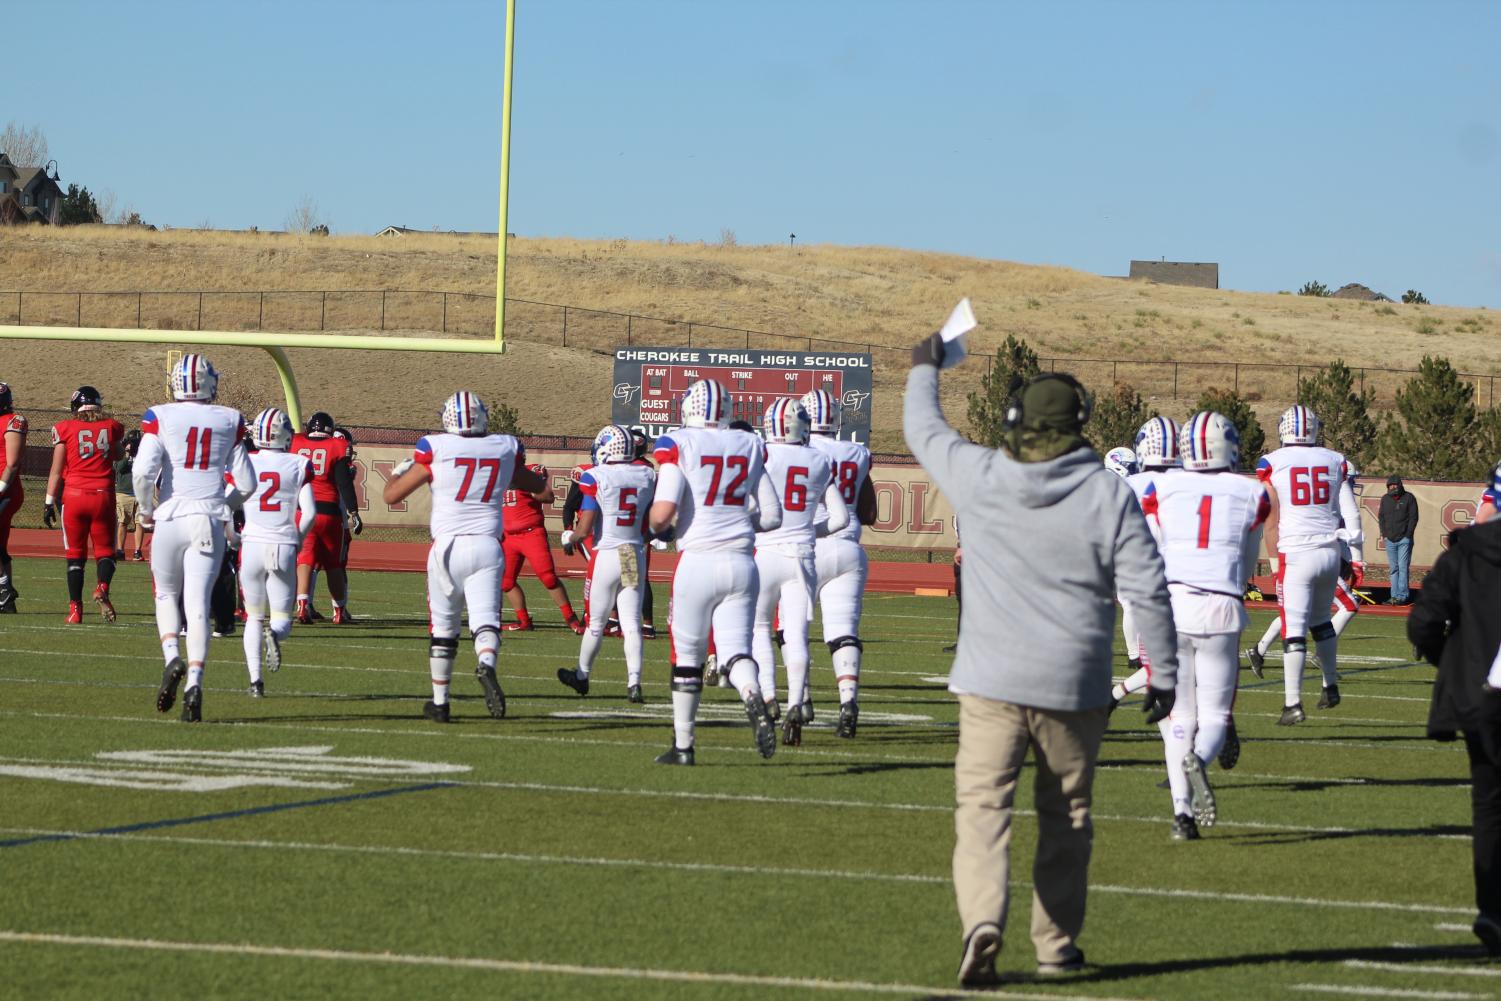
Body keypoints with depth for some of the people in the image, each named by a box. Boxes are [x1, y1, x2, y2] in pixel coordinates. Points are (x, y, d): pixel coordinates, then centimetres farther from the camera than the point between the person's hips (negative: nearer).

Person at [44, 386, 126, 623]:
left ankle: (75, 608, 3)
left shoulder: (65, 429, 0)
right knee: (105, 550, 10)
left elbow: (57, 470, 1)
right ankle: (102, 587, -20)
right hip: (103, 495, 1)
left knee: (75, 554, 8)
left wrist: (49, 502, 6)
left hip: (74, 496, -1)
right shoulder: (112, 427, 5)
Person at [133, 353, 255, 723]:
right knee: (198, 602, -2)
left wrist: (146, 510, 6)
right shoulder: (230, 421, 6)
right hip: (210, 521, 1)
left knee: (166, 595, 19)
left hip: (171, 517, -1)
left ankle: (172, 657, -5)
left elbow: (143, 470, -11)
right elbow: (246, 484, 7)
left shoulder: (160, 417, -1)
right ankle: (194, 682, -15)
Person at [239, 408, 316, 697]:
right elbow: (309, 513, -5)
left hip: (252, 546, 1)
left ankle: (255, 679, 2)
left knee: (254, 617, 16)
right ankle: (274, 635, -28)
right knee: (282, 619, 9)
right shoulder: (298, 465, -1)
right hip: (284, 548, -1)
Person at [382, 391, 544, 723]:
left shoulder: (435, 449, -4)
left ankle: (439, 702, 20)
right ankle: (486, 665, -39)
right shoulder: (505, 449, 5)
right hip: (487, 546, 1)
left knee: (443, 629, 13)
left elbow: (392, 495, 3)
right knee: (486, 621, -8)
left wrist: (398, 471, 24)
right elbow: (537, 485, 25)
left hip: (448, 546, -1)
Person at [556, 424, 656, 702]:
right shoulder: (648, 476, 3)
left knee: (596, 623, 11)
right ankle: (634, 682, -10)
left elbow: (584, 528, -13)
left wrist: (574, 532, 8)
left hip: (606, 555, -3)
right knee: (632, 624, 2)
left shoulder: (596, 477, -11)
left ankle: (582, 676, 29)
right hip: (636, 555, 3)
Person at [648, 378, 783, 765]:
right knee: (735, 652, 2)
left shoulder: (676, 445, -5)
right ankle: (754, 699, -30)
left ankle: (683, 745, 18)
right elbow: (772, 516, 10)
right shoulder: (751, 446, 8)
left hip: (697, 561, -3)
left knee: (687, 657, 11)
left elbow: (663, 511, -14)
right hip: (741, 562, 3)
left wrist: (656, 528, 9)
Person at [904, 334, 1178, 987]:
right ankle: (1056, 944, 20)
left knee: (982, 809, -2)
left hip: (990, 686, 0)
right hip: (1074, 687, 0)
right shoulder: (1109, 496, -6)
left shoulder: (979, 479, -4)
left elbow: (924, 429, 16)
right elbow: (1147, 592, -6)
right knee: (1065, 816, 14)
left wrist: (924, 369, 34)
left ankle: (982, 919, -24)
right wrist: (1164, 673, 4)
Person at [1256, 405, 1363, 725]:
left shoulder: (1272, 464, -2)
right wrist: (1356, 556, 12)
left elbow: (1271, 520, -1)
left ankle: (1293, 704, -8)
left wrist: (1275, 561, 7)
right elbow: (1350, 513, 7)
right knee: (1321, 621, 24)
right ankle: (1330, 686, 33)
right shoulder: (1335, 462, 7)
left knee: (1294, 630, -4)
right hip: (1330, 551, 4)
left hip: (1295, 554, -4)